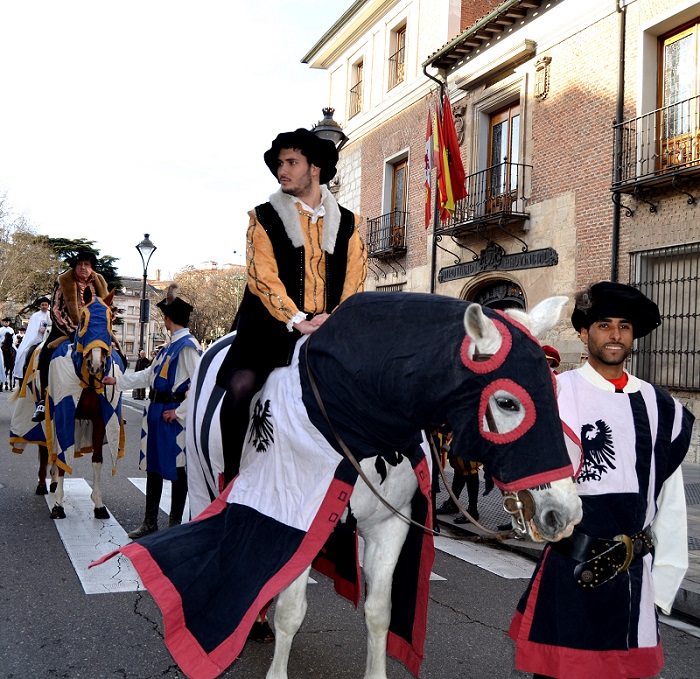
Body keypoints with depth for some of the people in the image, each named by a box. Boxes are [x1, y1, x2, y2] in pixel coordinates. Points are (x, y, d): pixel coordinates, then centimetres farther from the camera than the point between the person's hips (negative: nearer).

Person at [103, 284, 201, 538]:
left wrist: (180, 412, -18)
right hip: (156, 412, 10)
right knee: (152, 466, 15)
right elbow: (149, 374, 23)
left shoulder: (188, 346, -16)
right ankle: (150, 522, 27)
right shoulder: (170, 346, 13)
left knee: (177, 469, 3)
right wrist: (118, 380, 25)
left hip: (173, 416, -10)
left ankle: (175, 524, 16)